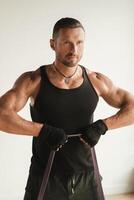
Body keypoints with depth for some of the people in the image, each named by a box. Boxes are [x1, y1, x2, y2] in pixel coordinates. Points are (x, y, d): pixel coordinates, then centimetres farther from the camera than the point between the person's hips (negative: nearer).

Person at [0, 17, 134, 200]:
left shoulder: (96, 81, -4)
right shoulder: (33, 81, -11)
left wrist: (102, 126, -13)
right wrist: (44, 130, -25)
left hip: (86, 177, 3)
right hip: (45, 179, -2)